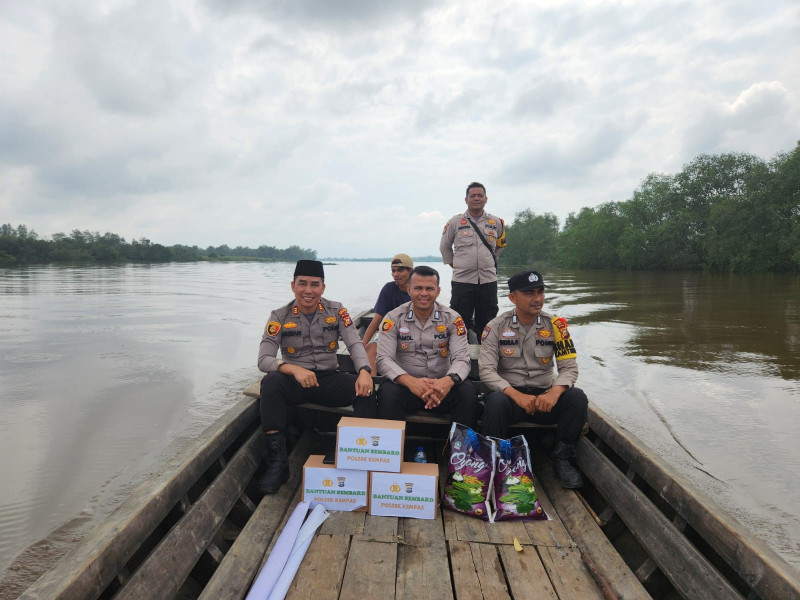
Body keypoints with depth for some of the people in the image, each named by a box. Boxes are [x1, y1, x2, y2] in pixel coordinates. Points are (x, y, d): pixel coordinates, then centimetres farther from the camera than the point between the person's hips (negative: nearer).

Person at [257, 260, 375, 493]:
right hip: (294, 381, -1)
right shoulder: (280, 316, -3)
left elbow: (355, 344, -7)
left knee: (365, 388, -27)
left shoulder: (336, 311, 1)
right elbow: (263, 359, -11)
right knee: (270, 383, -33)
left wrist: (365, 371, -30)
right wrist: (295, 369, -32)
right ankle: (277, 462, -25)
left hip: (329, 379, 1)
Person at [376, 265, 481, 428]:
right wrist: (410, 381, -31)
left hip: (441, 385, 1)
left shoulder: (452, 318, 1)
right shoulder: (394, 318, -1)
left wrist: (449, 380, -33)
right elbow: (384, 359, -10)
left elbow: (461, 358, -8)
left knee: (468, 392, -29)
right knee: (387, 393, -33)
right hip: (406, 384, -1)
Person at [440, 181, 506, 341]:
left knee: (486, 325, 9)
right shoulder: (455, 222, 2)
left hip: (488, 280, 2)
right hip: (462, 280, -2)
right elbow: (444, 246, 13)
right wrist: (453, 264, 9)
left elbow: (500, 244, 25)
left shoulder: (496, 222, 8)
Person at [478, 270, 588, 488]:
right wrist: (517, 395, -26)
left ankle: (562, 459, -4)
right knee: (495, 402, -35)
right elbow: (486, 370, -12)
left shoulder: (554, 325, 0)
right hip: (509, 394, -2)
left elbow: (569, 366, -2)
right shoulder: (496, 326, -5)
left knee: (577, 398, -25)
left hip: (544, 396, 3)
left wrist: (554, 392, -24)